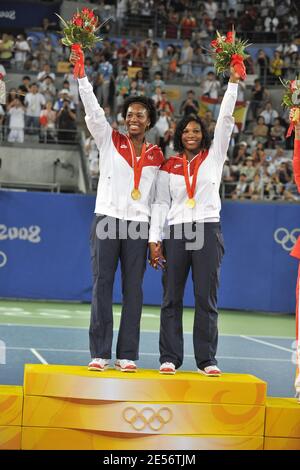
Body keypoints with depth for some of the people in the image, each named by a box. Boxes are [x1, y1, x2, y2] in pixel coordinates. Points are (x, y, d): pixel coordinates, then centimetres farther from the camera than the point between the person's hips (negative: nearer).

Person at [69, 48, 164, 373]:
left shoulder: (156, 156, 10)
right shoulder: (109, 140, 6)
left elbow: (159, 197, 11)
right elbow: (92, 108, -5)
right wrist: (81, 74, -16)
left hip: (139, 225, 1)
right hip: (107, 219, -1)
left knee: (133, 290, 1)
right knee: (102, 286, -3)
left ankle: (128, 355, 5)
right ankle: (100, 354, 0)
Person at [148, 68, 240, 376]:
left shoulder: (214, 156, 9)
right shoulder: (169, 166, 9)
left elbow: (226, 120, 3)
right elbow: (160, 203, 8)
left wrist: (233, 81, -1)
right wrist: (154, 240, 0)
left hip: (207, 231, -1)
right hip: (175, 233, 1)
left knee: (206, 299, -2)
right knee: (171, 299, 2)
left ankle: (207, 360, 2)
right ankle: (169, 358, 6)